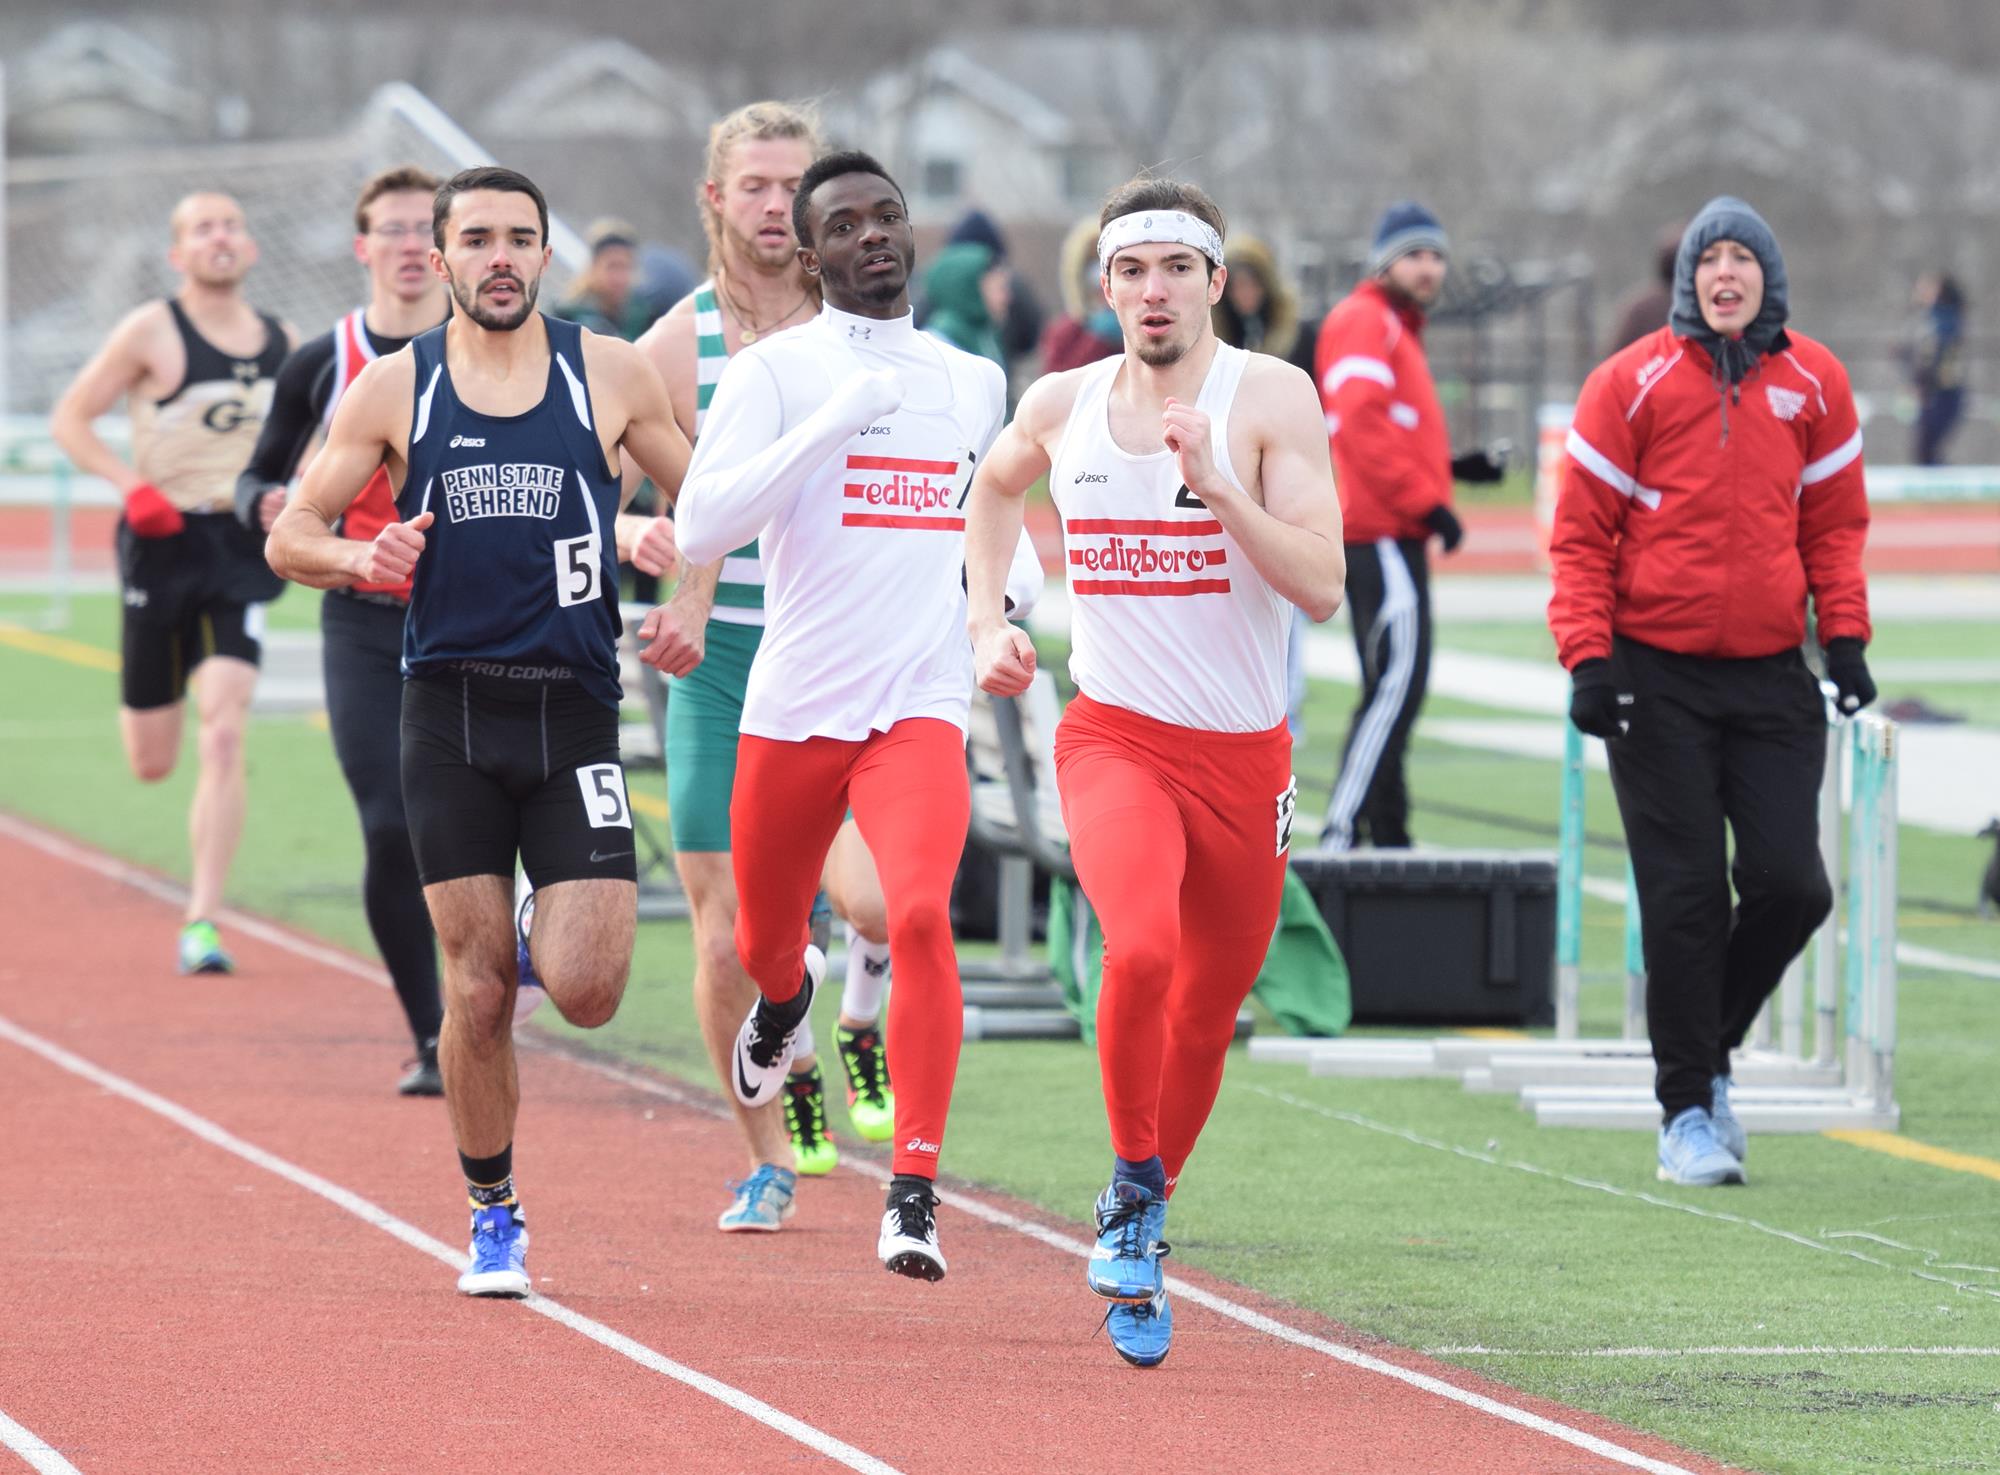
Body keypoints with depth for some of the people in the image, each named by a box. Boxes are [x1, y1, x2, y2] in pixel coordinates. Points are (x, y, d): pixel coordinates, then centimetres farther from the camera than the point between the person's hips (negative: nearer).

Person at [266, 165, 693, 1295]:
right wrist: (360, 559, -13)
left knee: (584, 991, -10)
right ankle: (494, 1213, 19)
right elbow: (291, 535, 9)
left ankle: (578, 920, 27)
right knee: (478, 990, 0)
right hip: (451, 705, 0)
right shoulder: (394, 388, 5)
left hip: (574, 706, 0)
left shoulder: (612, 375, 4)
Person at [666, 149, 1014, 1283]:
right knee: (764, 939, 17)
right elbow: (702, 529, -16)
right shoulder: (774, 371, -3)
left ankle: (916, 1194, -21)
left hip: (922, 708, 1)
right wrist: (830, 423, -22)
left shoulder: (978, 381, 12)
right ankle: (787, 995, 57)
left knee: (921, 915, -24)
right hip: (794, 709, -1)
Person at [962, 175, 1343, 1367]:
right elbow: (997, 487, 27)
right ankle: (1135, 1189, -9)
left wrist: (1216, 487, -27)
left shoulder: (1270, 398, -8)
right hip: (1115, 738, 0)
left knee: (1206, 1015, 12)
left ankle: (1141, 1225, 37)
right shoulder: (1062, 407, 2)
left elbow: (1323, 587, -17)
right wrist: (987, 621, 15)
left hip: (1245, 754, 0)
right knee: (1143, 949, -29)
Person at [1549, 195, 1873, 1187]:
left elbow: (1835, 523, 15)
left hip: (1771, 677, 3)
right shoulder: (1632, 385, -2)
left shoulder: (1814, 386, 7)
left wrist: (1844, 636, 3)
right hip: (1657, 677, -3)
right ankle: (1687, 1112, 4)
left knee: (1790, 883, -5)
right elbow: (1582, 534, -1)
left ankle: (1710, 1046, 21)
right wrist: (1587, 658, -10)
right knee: (1685, 898, -5)